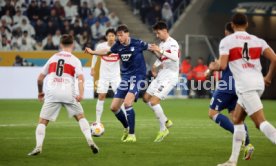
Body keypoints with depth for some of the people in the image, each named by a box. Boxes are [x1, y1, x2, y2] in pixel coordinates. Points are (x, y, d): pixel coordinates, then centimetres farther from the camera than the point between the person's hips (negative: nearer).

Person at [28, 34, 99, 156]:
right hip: (68, 93, -1)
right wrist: (81, 94, -15)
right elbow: (80, 78, -6)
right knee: (81, 117, 17)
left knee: (42, 121, 6)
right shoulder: (75, 60, 11)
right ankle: (90, 141, 2)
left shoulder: (53, 58, 19)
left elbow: (40, 78, 20)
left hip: (52, 93, 1)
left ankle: (38, 147, -12)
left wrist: (40, 92, 35)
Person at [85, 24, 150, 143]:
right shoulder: (118, 45, 1)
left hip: (138, 76, -6)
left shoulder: (137, 43, -13)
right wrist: (92, 52, 12)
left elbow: (150, 48, 2)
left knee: (127, 103, -26)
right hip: (125, 78, 6)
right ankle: (126, 128, 29)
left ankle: (132, 135, -17)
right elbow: (107, 52, 19)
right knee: (114, 107, 3)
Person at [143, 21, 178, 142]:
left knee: (154, 101, -16)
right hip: (161, 75, 10)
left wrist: (160, 51, -36)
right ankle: (166, 121, 20)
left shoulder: (172, 43, -14)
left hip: (170, 76, -10)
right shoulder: (161, 44, 13)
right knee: (146, 98, 11)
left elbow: (175, 57, -31)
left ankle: (163, 130, -4)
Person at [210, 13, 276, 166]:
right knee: (237, 119, 19)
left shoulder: (226, 41, 1)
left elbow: (222, 65, -10)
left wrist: (213, 66, 13)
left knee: (260, 122, -11)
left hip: (245, 86, -6)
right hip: (259, 83, 6)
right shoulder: (257, 41, 13)